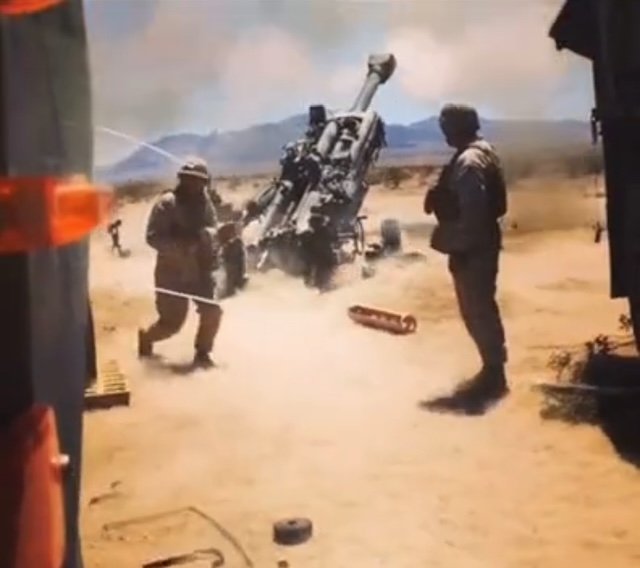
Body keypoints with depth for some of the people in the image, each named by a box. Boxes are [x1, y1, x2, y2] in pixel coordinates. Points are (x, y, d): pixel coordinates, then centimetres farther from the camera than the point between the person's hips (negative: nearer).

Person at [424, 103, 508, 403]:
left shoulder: (468, 161, -20)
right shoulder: (483, 151, 13)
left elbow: (472, 211, -26)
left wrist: (455, 244, -20)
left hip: (471, 247, -11)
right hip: (481, 241, 11)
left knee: (476, 310, -2)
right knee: (482, 308, 17)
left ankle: (492, 374, 6)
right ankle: (493, 369, 26)